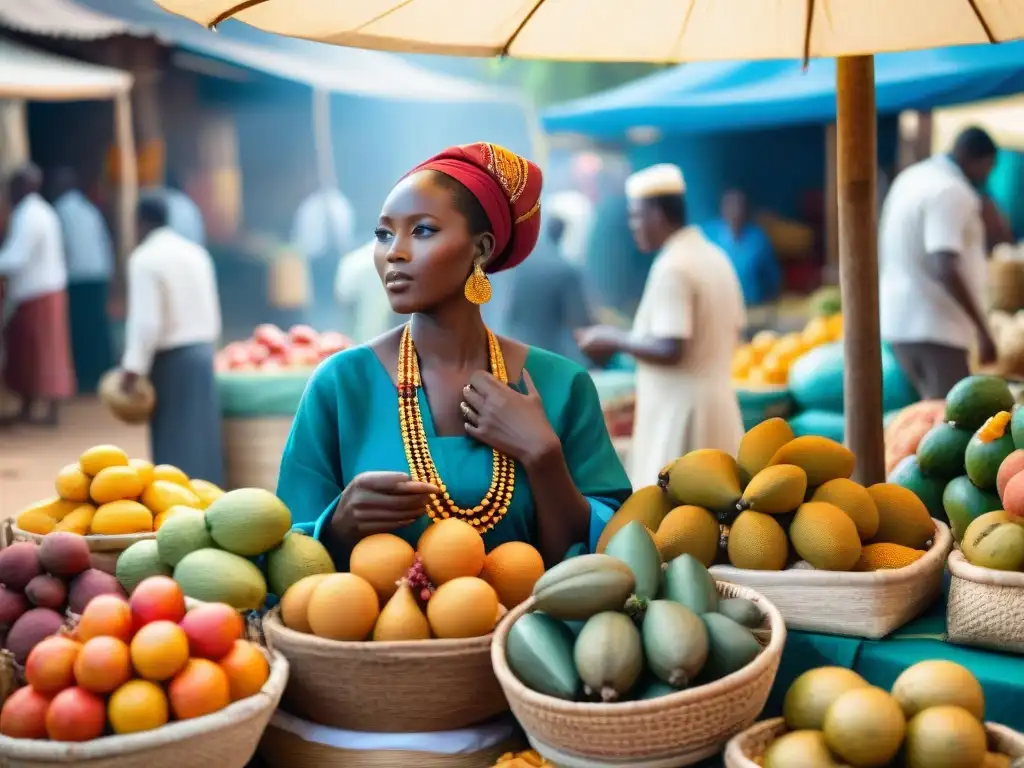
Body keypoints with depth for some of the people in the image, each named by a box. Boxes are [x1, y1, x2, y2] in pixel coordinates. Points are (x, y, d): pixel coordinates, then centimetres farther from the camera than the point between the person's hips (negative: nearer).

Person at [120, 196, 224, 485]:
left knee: (174, 440, 0)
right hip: (202, 352, 6)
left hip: (170, 359, -6)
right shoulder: (196, 252, 10)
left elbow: (147, 321, -19)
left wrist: (133, 368, -17)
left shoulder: (144, 258, -11)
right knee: (201, 436, 9)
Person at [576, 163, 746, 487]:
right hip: (715, 403, 9)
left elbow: (670, 350, -23)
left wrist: (615, 340, -9)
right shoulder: (715, 257, 10)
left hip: (680, 410, -9)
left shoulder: (672, 267, -17)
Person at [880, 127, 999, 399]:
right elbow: (945, 269, -25)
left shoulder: (914, 177, 14)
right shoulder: (950, 191, -15)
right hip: (932, 324, -10)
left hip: (902, 318, 10)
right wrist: (982, 329, -22)